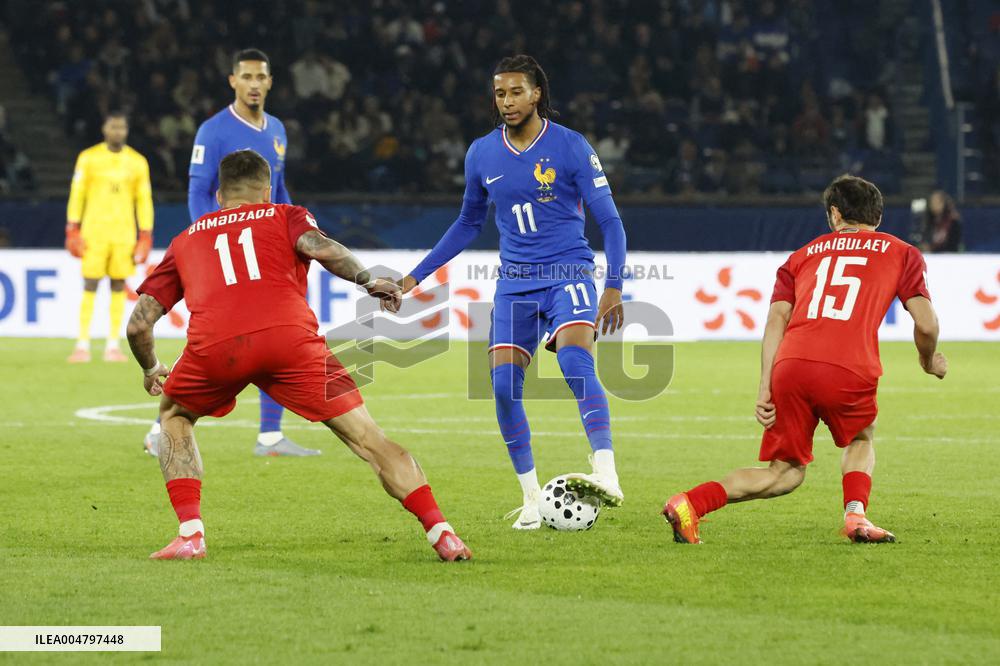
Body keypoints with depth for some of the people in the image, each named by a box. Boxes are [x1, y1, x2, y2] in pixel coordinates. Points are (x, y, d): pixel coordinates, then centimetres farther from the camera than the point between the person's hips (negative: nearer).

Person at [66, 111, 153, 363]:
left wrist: (146, 236, 3)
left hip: (124, 233, 2)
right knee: (90, 286, -5)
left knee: (119, 286, 0)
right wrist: (72, 229, -2)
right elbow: (77, 193, 4)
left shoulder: (137, 162, 6)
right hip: (94, 231, -2)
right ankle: (83, 345, -2)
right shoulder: (88, 158, 2)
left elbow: (144, 199, 9)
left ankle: (112, 345, 5)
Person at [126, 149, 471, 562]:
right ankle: (440, 533, -6)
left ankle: (190, 535, 17)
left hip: (212, 345, 1)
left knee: (174, 416, 30)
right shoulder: (285, 216, 29)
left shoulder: (185, 240, 34)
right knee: (367, 438, 5)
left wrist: (151, 370, 46)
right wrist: (369, 281, 17)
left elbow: (139, 323, 29)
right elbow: (321, 248, 4)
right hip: (289, 335, -1)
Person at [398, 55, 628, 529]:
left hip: (568, 275, -4)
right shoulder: (481, 154, 7)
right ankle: (531, 499, 5)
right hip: (514, 284, 4)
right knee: (504, 386, -8)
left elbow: (609, 221, -3)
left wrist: (614, 286, -15)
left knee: (575, 362, -29)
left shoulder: (571, 147, -5)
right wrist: (416, 275, 20)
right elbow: (468, 224, 22)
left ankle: (607, 475, -38)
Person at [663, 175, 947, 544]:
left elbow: (776, 318, 13)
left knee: (785, 472, 15)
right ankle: (855, 514, 5)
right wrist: (929, 361, 30)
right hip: (850, 372, -2)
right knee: (860, 440, 30)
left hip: (790, 366, 2)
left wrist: (764, 389, 8)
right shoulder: (902, 253, 20)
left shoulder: (804, 254, 27)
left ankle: (691, 502, -5)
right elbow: (926, 323, 9)